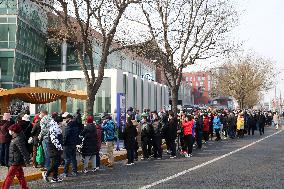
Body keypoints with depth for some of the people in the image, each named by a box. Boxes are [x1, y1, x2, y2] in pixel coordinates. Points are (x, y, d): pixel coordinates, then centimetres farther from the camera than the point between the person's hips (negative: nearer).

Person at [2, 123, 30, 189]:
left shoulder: (18, 140, -21)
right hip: (17, 162, 10)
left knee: (9, 177, -2)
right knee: (20, 176, 15)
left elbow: (23, 151, -21)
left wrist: (26, 160, -19)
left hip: (15, 162, -10)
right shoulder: (15, 138, 9)